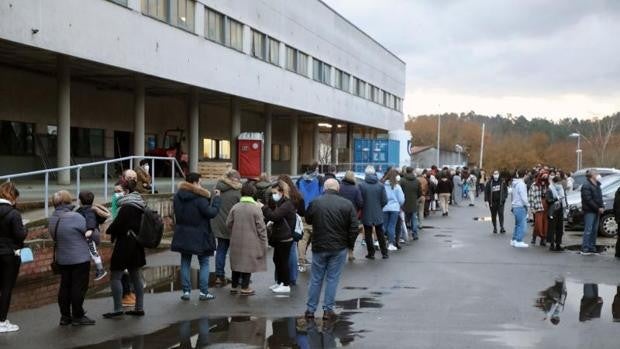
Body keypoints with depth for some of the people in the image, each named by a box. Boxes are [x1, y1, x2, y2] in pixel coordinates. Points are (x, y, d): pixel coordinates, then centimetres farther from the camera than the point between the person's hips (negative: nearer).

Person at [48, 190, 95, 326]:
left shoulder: (53, 219, 4)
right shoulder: (75, 217, -18)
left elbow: (54, 237, 11)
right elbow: (89, 233, -8)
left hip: (62, 259, 7)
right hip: (79, 259, -7)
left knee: (65, 286, 13)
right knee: (79, 287, 1)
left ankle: (65, 316, 19)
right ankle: (78, 316, 6)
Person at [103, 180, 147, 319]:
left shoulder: (127, 207, -18)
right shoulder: (141, 206, 9)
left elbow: (118, 223, -21)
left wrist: (110, 231, 0)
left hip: (124, 246, -9)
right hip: (136, 246, 9)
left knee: (115, 277, -1)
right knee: (136, 276, 13)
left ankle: (118, 309, -1)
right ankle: (139, 308, 17)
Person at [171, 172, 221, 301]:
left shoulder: (177, 196, 2)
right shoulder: (199, 198, -18)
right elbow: (211, 213, -16)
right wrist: (217, 198, -7)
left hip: (183, 236, 5)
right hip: (199, 237, -5)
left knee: (185, 263, 12)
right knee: (204, 263, 7)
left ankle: (186, 291, 10)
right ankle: (203, 292, 4)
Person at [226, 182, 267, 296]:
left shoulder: (235, 207, -1)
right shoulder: (256, 208, -12)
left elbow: (228, 223, 5)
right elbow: (261, 228, -10)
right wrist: (264, 242, -2)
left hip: (236, 241, 4)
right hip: (251, 242, -4)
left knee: (236, 262, 15)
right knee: (248, 263, 5)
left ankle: (234, 287, 22)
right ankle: (245, 288, 8)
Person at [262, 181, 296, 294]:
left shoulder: (287, 205, -18)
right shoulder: (279, 203, 14)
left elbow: (274, 216, -28)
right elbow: (273, 216, 18)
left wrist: (264, 207, -20)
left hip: (285, 238, -10)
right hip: (278, 237, 10)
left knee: (283, 261, -2)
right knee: (277, 259, 15)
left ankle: (286, 285, 6)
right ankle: (279, 282, 26)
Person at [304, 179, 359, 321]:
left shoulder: (316, 203, -6)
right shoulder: (347, 204, -6)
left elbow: (308, 220, 10)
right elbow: (354, 228, -6)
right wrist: (350, 244, 6)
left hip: (319, 247, 1)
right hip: (339, 248, -1)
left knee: (316, 279, 10)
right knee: (332, 279, 6)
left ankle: (310, 309, 14)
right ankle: (328, 310, 7)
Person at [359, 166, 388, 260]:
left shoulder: (362, 185, -13)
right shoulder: (380, 185, -6)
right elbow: (385, 200, -5)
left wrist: (361, 209, 7)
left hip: (367, 214, -3)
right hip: (378, 214, 3)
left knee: (368, 234, 8)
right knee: (380, 234, 15)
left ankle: (371, 253, 10)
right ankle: (384, 253, 18)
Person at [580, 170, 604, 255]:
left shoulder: (597, 185, 17)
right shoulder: (586, 186, -12)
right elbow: (588, 200, -18)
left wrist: (602, 207, 5)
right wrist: (598, 208, -17)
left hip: (596, 211, 9)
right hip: (589, 211, -9)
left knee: (594, 230, 9)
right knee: (588, 230, -10)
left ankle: (592, 248, 14)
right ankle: (585, 249, -9)